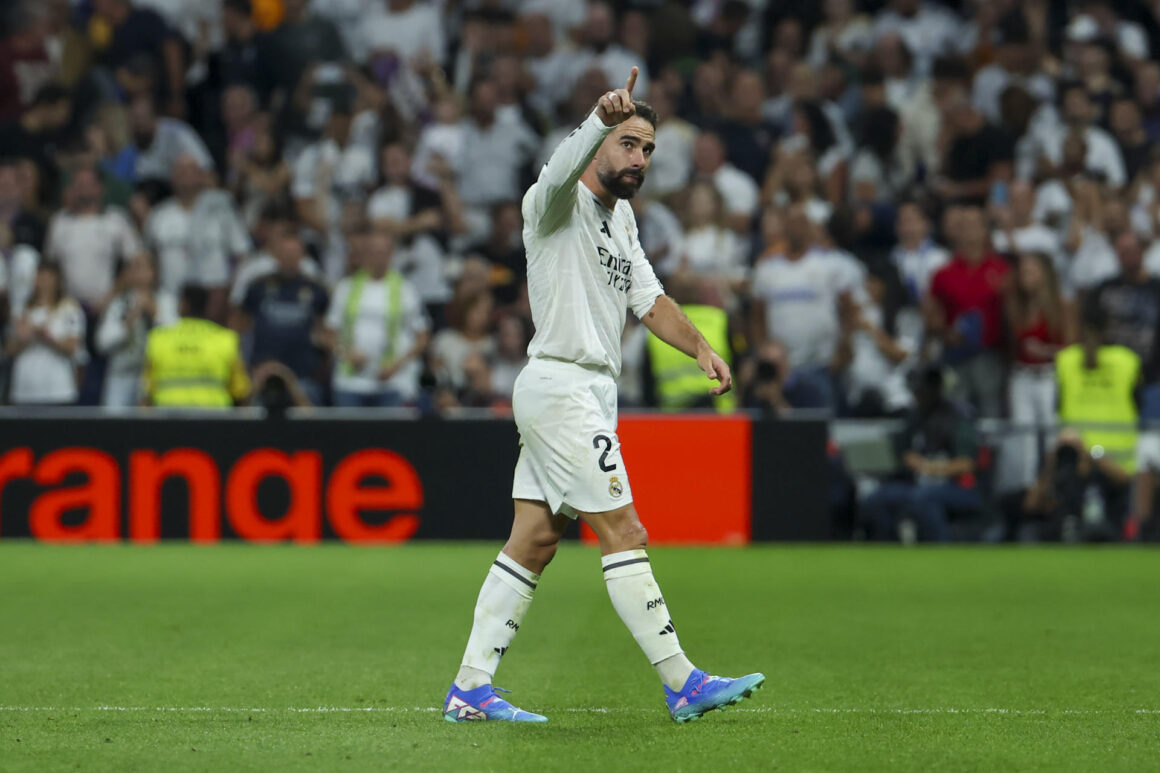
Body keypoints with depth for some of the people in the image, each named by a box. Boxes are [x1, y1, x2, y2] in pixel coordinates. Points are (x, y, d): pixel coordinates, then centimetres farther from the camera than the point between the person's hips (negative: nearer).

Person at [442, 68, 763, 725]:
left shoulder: (622, 217, 19)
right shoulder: (558, 202, -9)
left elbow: (648, 296, 17)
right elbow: (564, 168, -32)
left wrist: (700, 348, 1)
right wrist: (603, 118, -52)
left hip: (588, 391, 9)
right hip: (561, 383, -9)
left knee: (534, 542, 8)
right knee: (625, 534, -10)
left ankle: (471, 687, 10)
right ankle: (682, 683, -10)